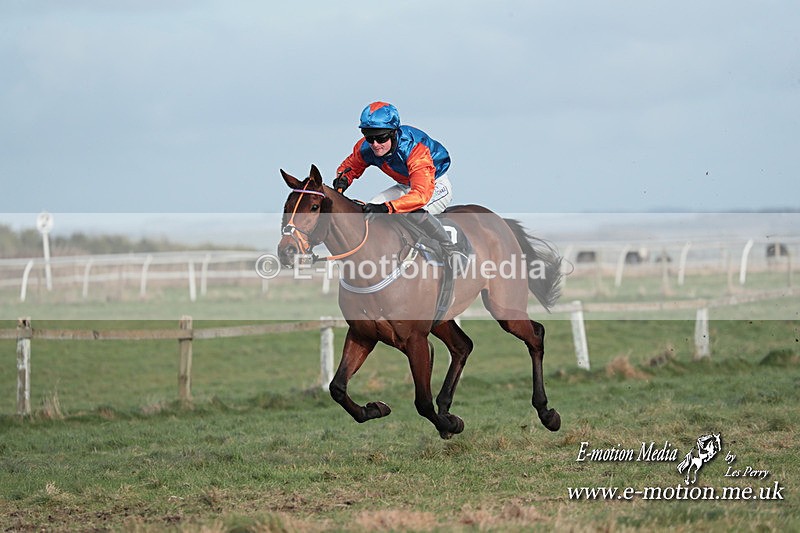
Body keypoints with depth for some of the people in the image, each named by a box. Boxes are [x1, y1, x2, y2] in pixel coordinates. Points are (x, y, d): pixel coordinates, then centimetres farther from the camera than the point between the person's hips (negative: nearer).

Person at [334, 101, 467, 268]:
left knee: (416, 212, -37)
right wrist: (342, 180, -22)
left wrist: (386, 208, -60)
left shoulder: (414, 148, -39)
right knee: (367, 210, -11)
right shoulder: (365, 148, -19)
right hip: (406, 186, 7)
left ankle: (452, 251, -19)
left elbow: (422, 195, -49)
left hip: (436, 185, -7)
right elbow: (350, 166, 4)